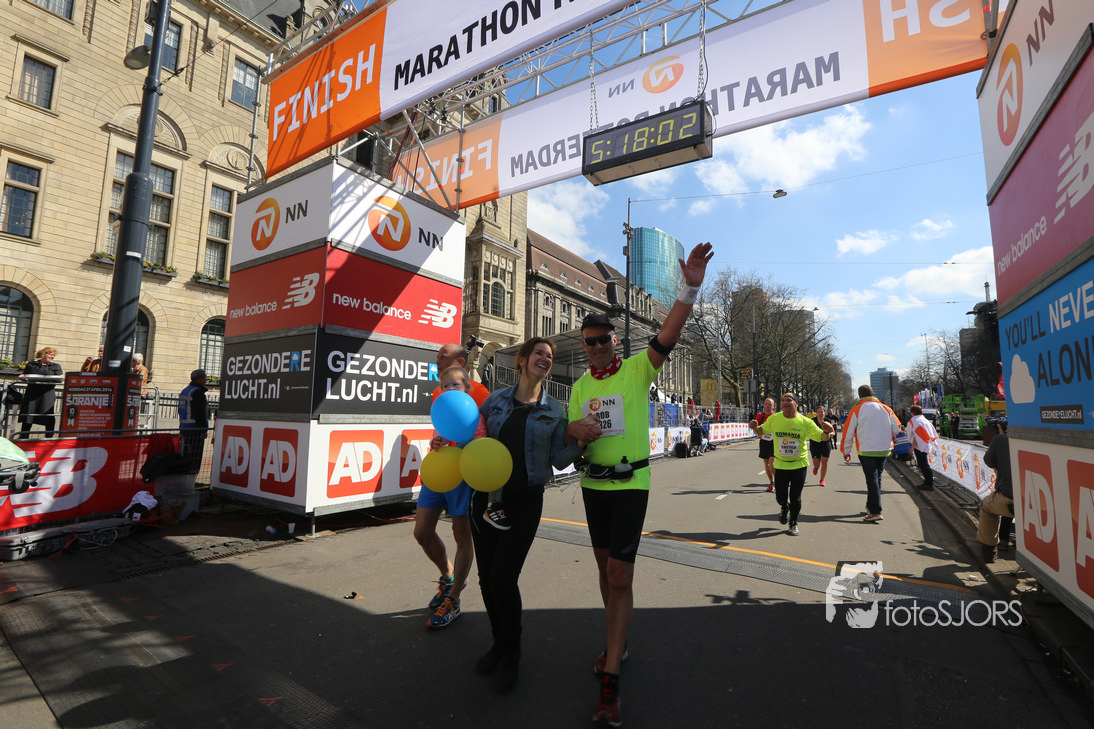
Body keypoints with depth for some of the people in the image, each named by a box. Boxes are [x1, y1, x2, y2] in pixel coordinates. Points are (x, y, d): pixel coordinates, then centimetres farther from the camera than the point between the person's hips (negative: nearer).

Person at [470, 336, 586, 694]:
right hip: (487, 494, 3)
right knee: (486, 577, 8)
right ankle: (499, 641, 36)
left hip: (526, 500, -2)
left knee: (503, 577, -7)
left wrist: (580, 440, -17)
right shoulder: (495, 400, 5)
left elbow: (558, 460, -1)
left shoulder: (555, 410, 2)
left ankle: (511, 651, 22)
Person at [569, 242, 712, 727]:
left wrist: (690, 288, -37)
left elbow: (668, 335, -24)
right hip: (593, 483, 5)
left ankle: (609, 680, 7)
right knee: (605, 568, 17)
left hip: (631, 483, -5)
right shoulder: (580, 386, 7)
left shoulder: (637, 369, -7)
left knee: (620, 576, -5)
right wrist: (578, 440, -13)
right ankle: (618, 642, 40)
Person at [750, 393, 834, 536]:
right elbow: (761, 431, 10)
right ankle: (784, 508, 40)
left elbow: (822, 438, -1)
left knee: (795, 498, 4)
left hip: (799, 464, -1)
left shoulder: (805, 422, -8)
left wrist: (827, 431, -23)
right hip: (780, 465, 1)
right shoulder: (774, 419, -3)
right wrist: (755, 428, -12)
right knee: (780, 497, 3)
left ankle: (793, 524, 25)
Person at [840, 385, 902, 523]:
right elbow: (897, 428, 8)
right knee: (877, 478, 16)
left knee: (872, 479, -4)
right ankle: (870, 506, 26)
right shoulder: (886, 409, 4)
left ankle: (875, 512, -9)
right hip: (884, 450, 4)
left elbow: (848, 432, -3)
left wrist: (846, 451, 7)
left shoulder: (856, 410, -5)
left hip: (866, 451, -4)